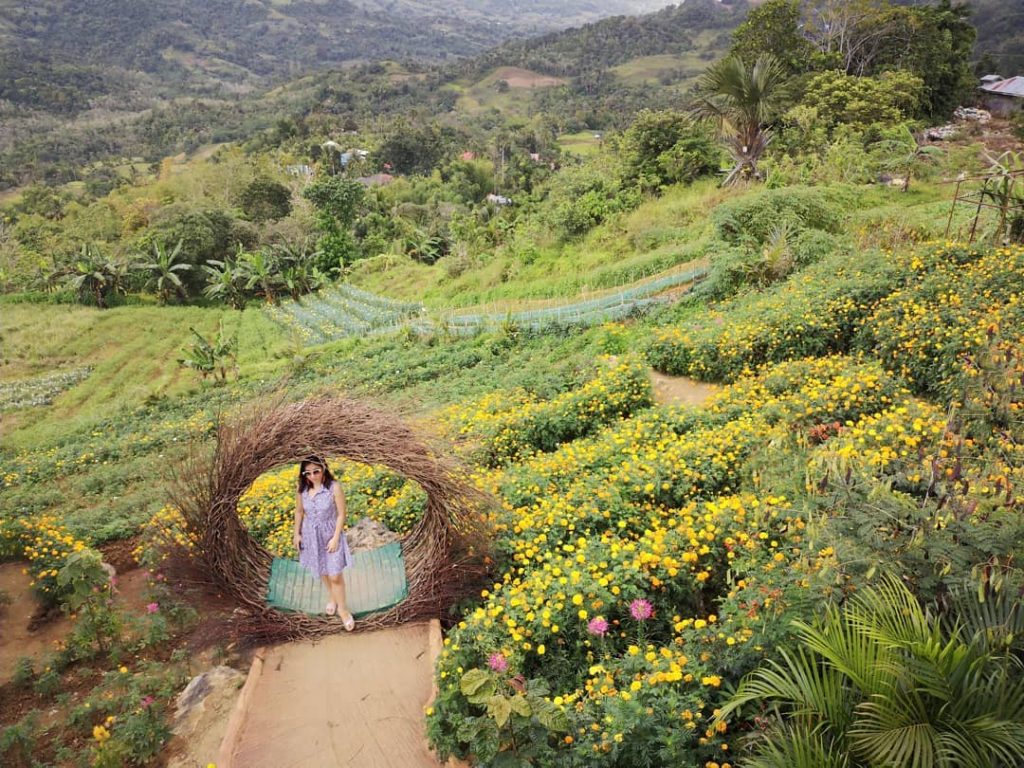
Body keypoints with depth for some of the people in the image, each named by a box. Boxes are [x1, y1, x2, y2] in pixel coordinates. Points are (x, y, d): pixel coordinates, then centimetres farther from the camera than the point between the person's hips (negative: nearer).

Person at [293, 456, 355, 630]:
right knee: (322, 571, 20)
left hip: (330, 534, -4)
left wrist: (335, 538, -16)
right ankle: (333, 598, 45)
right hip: (311, 535, 4)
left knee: (335, 575, 0)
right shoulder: (302, 489, -10)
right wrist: (297, 534, 7)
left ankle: (342, 608, 22)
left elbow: (341, 514, -16)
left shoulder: (334, 487, -22)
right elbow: (299, 512, 6)